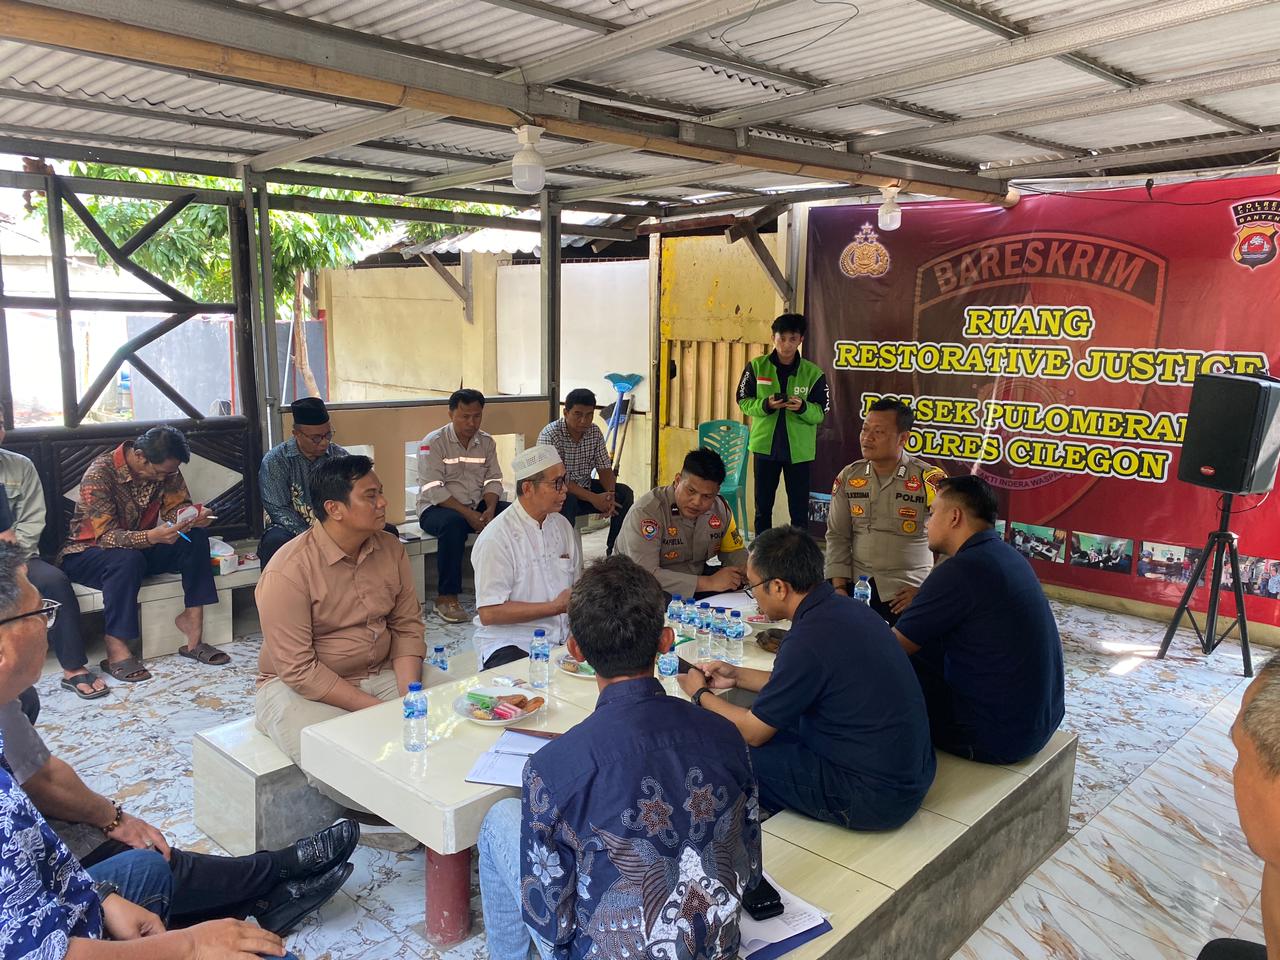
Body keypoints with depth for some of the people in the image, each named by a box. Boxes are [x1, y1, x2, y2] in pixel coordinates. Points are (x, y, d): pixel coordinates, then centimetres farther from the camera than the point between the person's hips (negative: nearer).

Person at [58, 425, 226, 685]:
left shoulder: (165, 469, -9)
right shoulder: (99, 474, -25)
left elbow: (177, 506, -3)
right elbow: (106, 536, -30)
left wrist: (194, 517, -28)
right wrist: (151, 537, -48)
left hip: (142, 547, 5)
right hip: (88, 553, -5)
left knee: (197, 537, -19)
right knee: (127, 560, -39)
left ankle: (192, 618, -20)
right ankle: (116, 651, -30)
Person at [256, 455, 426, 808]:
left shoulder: (391, 549, 1)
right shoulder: (289, 571, -18)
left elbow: (407, 627, 3)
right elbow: (299, 669, -20)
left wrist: (408, 699, -13)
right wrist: (376, 710, -23)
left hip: (380, 674, 5)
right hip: (300, 687, -5)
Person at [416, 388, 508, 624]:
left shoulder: (487, 442, 8)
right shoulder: (433, 443, -9)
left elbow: (493, 481, 5)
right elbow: (433, 490, -18)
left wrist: (490, 510, -16)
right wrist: (468, 514, -25)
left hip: (478, 507, 5)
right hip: (436, 508, -5)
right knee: (453, 523, -39)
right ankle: (446, 598, -30)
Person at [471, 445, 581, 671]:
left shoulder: (562, 525, 11)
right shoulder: (496, 538, -12)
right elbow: (489, 613, -16)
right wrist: (555, 607, -14)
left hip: (563, 639, 7)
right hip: (510, 643, -6)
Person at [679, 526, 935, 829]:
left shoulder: (809, 641, -25)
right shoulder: (848, 608, 0)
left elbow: (753, 732, -11)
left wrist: (701, 695, 5)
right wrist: (737, 676, 18)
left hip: (875, 797, -9)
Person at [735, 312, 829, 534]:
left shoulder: (813, 373, -4)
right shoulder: (756, 367, -2)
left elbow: (820, 413, -2)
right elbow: (744, 402, 0)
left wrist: (802, 407, -24)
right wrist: (766, 405, -19)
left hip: (799, 450, -1)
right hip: (765, 446, 1)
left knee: (799, 509, 6)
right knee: (763, 507, 12)